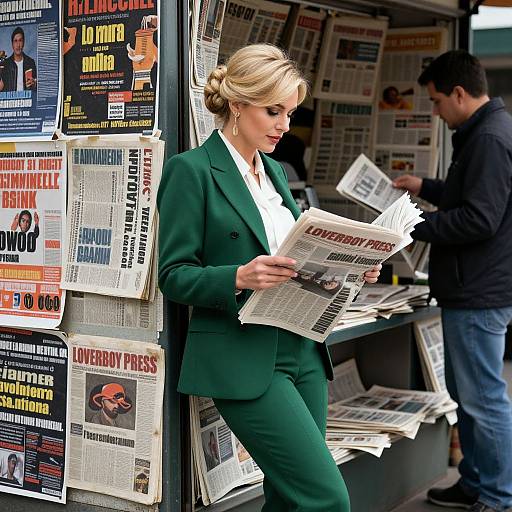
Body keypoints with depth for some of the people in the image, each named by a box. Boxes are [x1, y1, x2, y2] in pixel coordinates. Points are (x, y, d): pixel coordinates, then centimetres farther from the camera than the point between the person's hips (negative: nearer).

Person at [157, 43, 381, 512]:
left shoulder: (275, 171, 15)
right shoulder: (192, 170, -8)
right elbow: (174, 276, -10)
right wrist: (240, 278, -26)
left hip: (301, 350, 8)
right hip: (243, 359, -7)